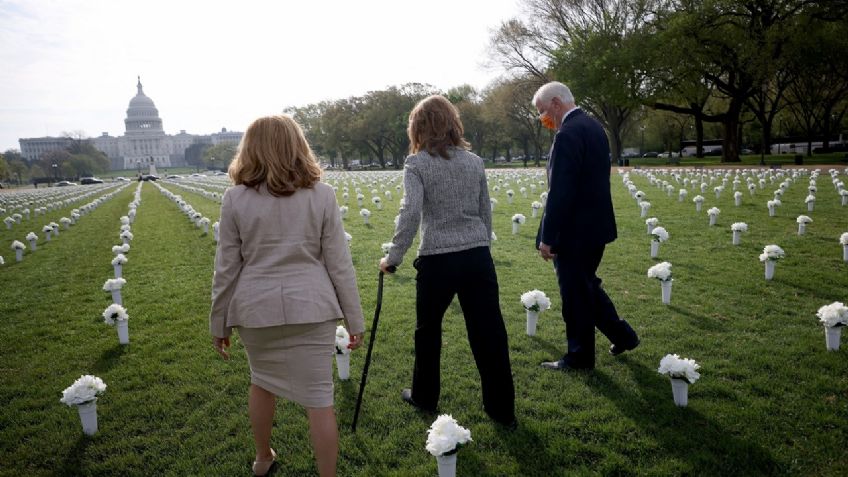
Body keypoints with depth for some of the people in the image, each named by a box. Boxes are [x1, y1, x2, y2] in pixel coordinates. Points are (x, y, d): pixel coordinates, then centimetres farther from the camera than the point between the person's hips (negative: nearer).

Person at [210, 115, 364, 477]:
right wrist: (355, 319, 3)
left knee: (261, 381, 25)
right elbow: (339, 264, -3)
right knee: (319, 398, 6)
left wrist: (218, 323, 11)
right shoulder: (322, 194, -4)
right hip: (310, 306, -2)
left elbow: (227, 268, -1)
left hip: (257, 307, 2)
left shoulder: (235, 198, -3)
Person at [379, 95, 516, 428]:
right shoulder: (474, 161, 8)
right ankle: (503, 409, 18)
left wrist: (393, 258, -11)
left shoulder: (417, 163, -5)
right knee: (489, 332, 9)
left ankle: (424, 397, 34)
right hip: (478, 256, 4)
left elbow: (410, 213, -18)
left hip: (437, 260, -3)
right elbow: (485, 213, 13)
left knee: (428, 330, 18)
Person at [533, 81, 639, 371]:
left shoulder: (568, 134, -20)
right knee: (586, 285, 23)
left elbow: (560, 192, -24)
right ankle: (622, 335, 32)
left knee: (575, 295, 4)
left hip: (574, 230, -10)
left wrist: (547, 237, -19)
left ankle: (579, 357, 19)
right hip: (596, 226, 10)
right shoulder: (594, 127, 11)